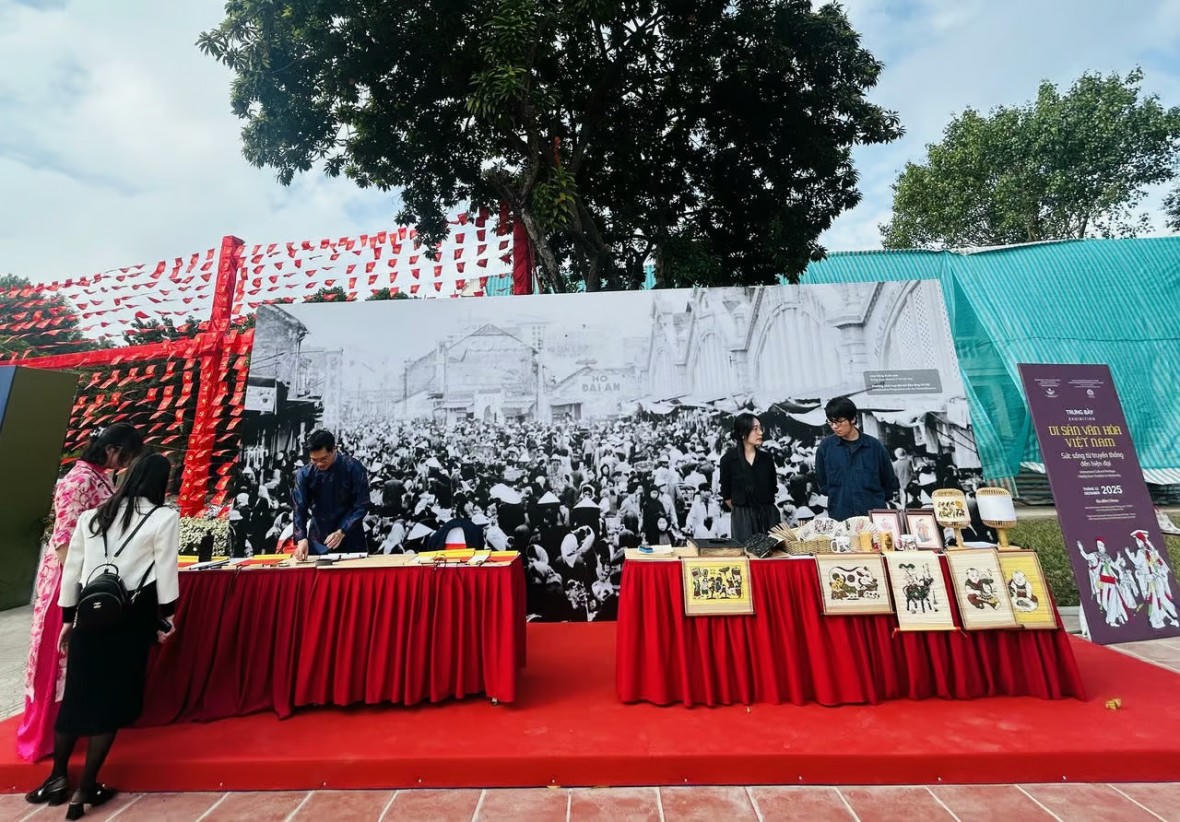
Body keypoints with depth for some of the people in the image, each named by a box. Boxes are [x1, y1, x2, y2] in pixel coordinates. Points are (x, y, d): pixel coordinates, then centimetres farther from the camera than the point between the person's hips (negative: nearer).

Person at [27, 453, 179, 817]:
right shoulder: (164, 517, -10)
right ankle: (84, 791, 19)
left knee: (77, 695, 20)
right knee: (112, 700, 9)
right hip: (130, 617, -5)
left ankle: (57, 778, 34)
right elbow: (165, 572, -10)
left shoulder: (92, 516, 6)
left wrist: (68, 618, 20)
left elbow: (71, 569, 10)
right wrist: (167, 616, 4)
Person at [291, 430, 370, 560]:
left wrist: (342, 532, -21)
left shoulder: (354, 469, -14)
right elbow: (300, 509, -9)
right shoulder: (304, 474, -7)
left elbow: (361, 505, -12)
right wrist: (301, 538, -23)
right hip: (318, 540, 1)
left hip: (350, 538, -1)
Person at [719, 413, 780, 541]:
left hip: (768, 515, 3)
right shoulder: (728, 459, -5)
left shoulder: (766, 458, 5)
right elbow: (726, 494, 3)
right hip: (742, 517, -3)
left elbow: (773, 488, 14)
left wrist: (764, 508, 10)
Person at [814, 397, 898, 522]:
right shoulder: (826, 446, -1)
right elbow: (822, 481, 10)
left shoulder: (874, 446, 0)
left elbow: (889, 481, 11)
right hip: (839, 515, 0)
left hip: (874, 514, 0)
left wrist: (877, 501, 11)